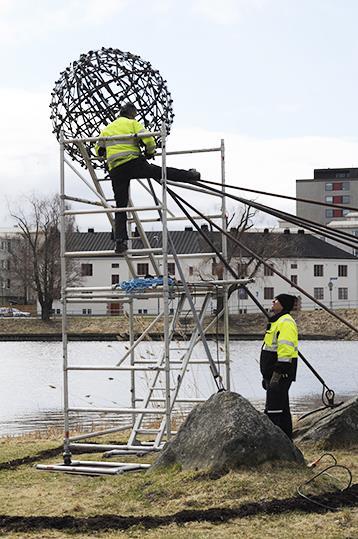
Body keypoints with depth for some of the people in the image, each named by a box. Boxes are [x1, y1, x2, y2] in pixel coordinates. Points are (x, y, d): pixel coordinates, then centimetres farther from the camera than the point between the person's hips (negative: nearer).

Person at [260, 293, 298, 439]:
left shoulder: (286, 322, -13)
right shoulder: (276, 321, 22)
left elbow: (286, 350, -22)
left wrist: (277, 373, -26)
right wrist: (266, 376, 26)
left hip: (281, 373, -11)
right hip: (274, 373, 11)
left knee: (273, 410, -14)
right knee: (282, 408, 14)